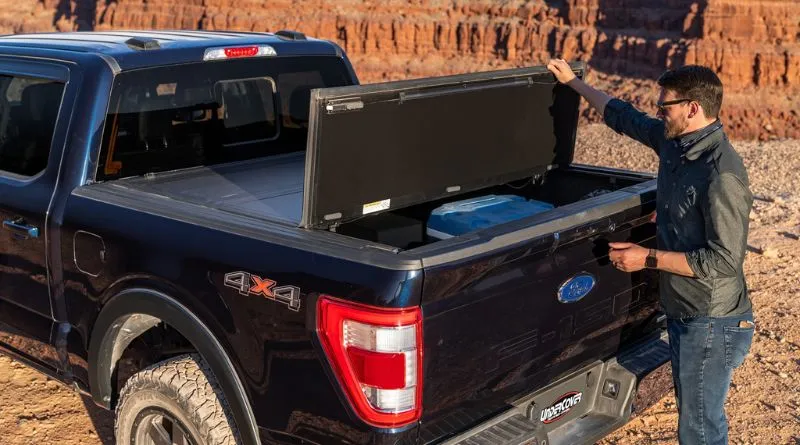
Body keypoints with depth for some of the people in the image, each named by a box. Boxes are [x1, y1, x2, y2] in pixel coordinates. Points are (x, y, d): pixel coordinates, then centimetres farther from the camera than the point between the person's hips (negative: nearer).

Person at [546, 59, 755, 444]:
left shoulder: (722, 174, -24)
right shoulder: (675, 142, 2)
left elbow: (724, 260, -24)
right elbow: (624, 117, 19)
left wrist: (649, 258, -19)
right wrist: (573, 81, 27)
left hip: (712, 325, -9)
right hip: (683, 314, 9)